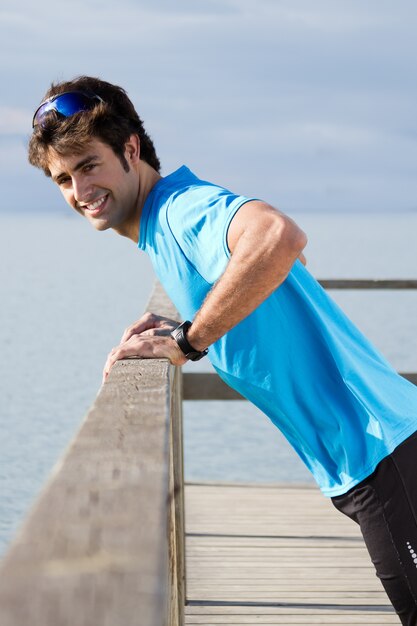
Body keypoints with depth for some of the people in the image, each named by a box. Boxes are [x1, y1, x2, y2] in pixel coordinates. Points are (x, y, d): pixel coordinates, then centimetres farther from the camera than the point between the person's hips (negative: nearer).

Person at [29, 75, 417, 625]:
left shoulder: (181, 208, -16)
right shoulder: (160, 228, 14)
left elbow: (282, 237, -39)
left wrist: (187, 341, -27)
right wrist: (184, 330, 10)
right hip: (357, 459, 10)